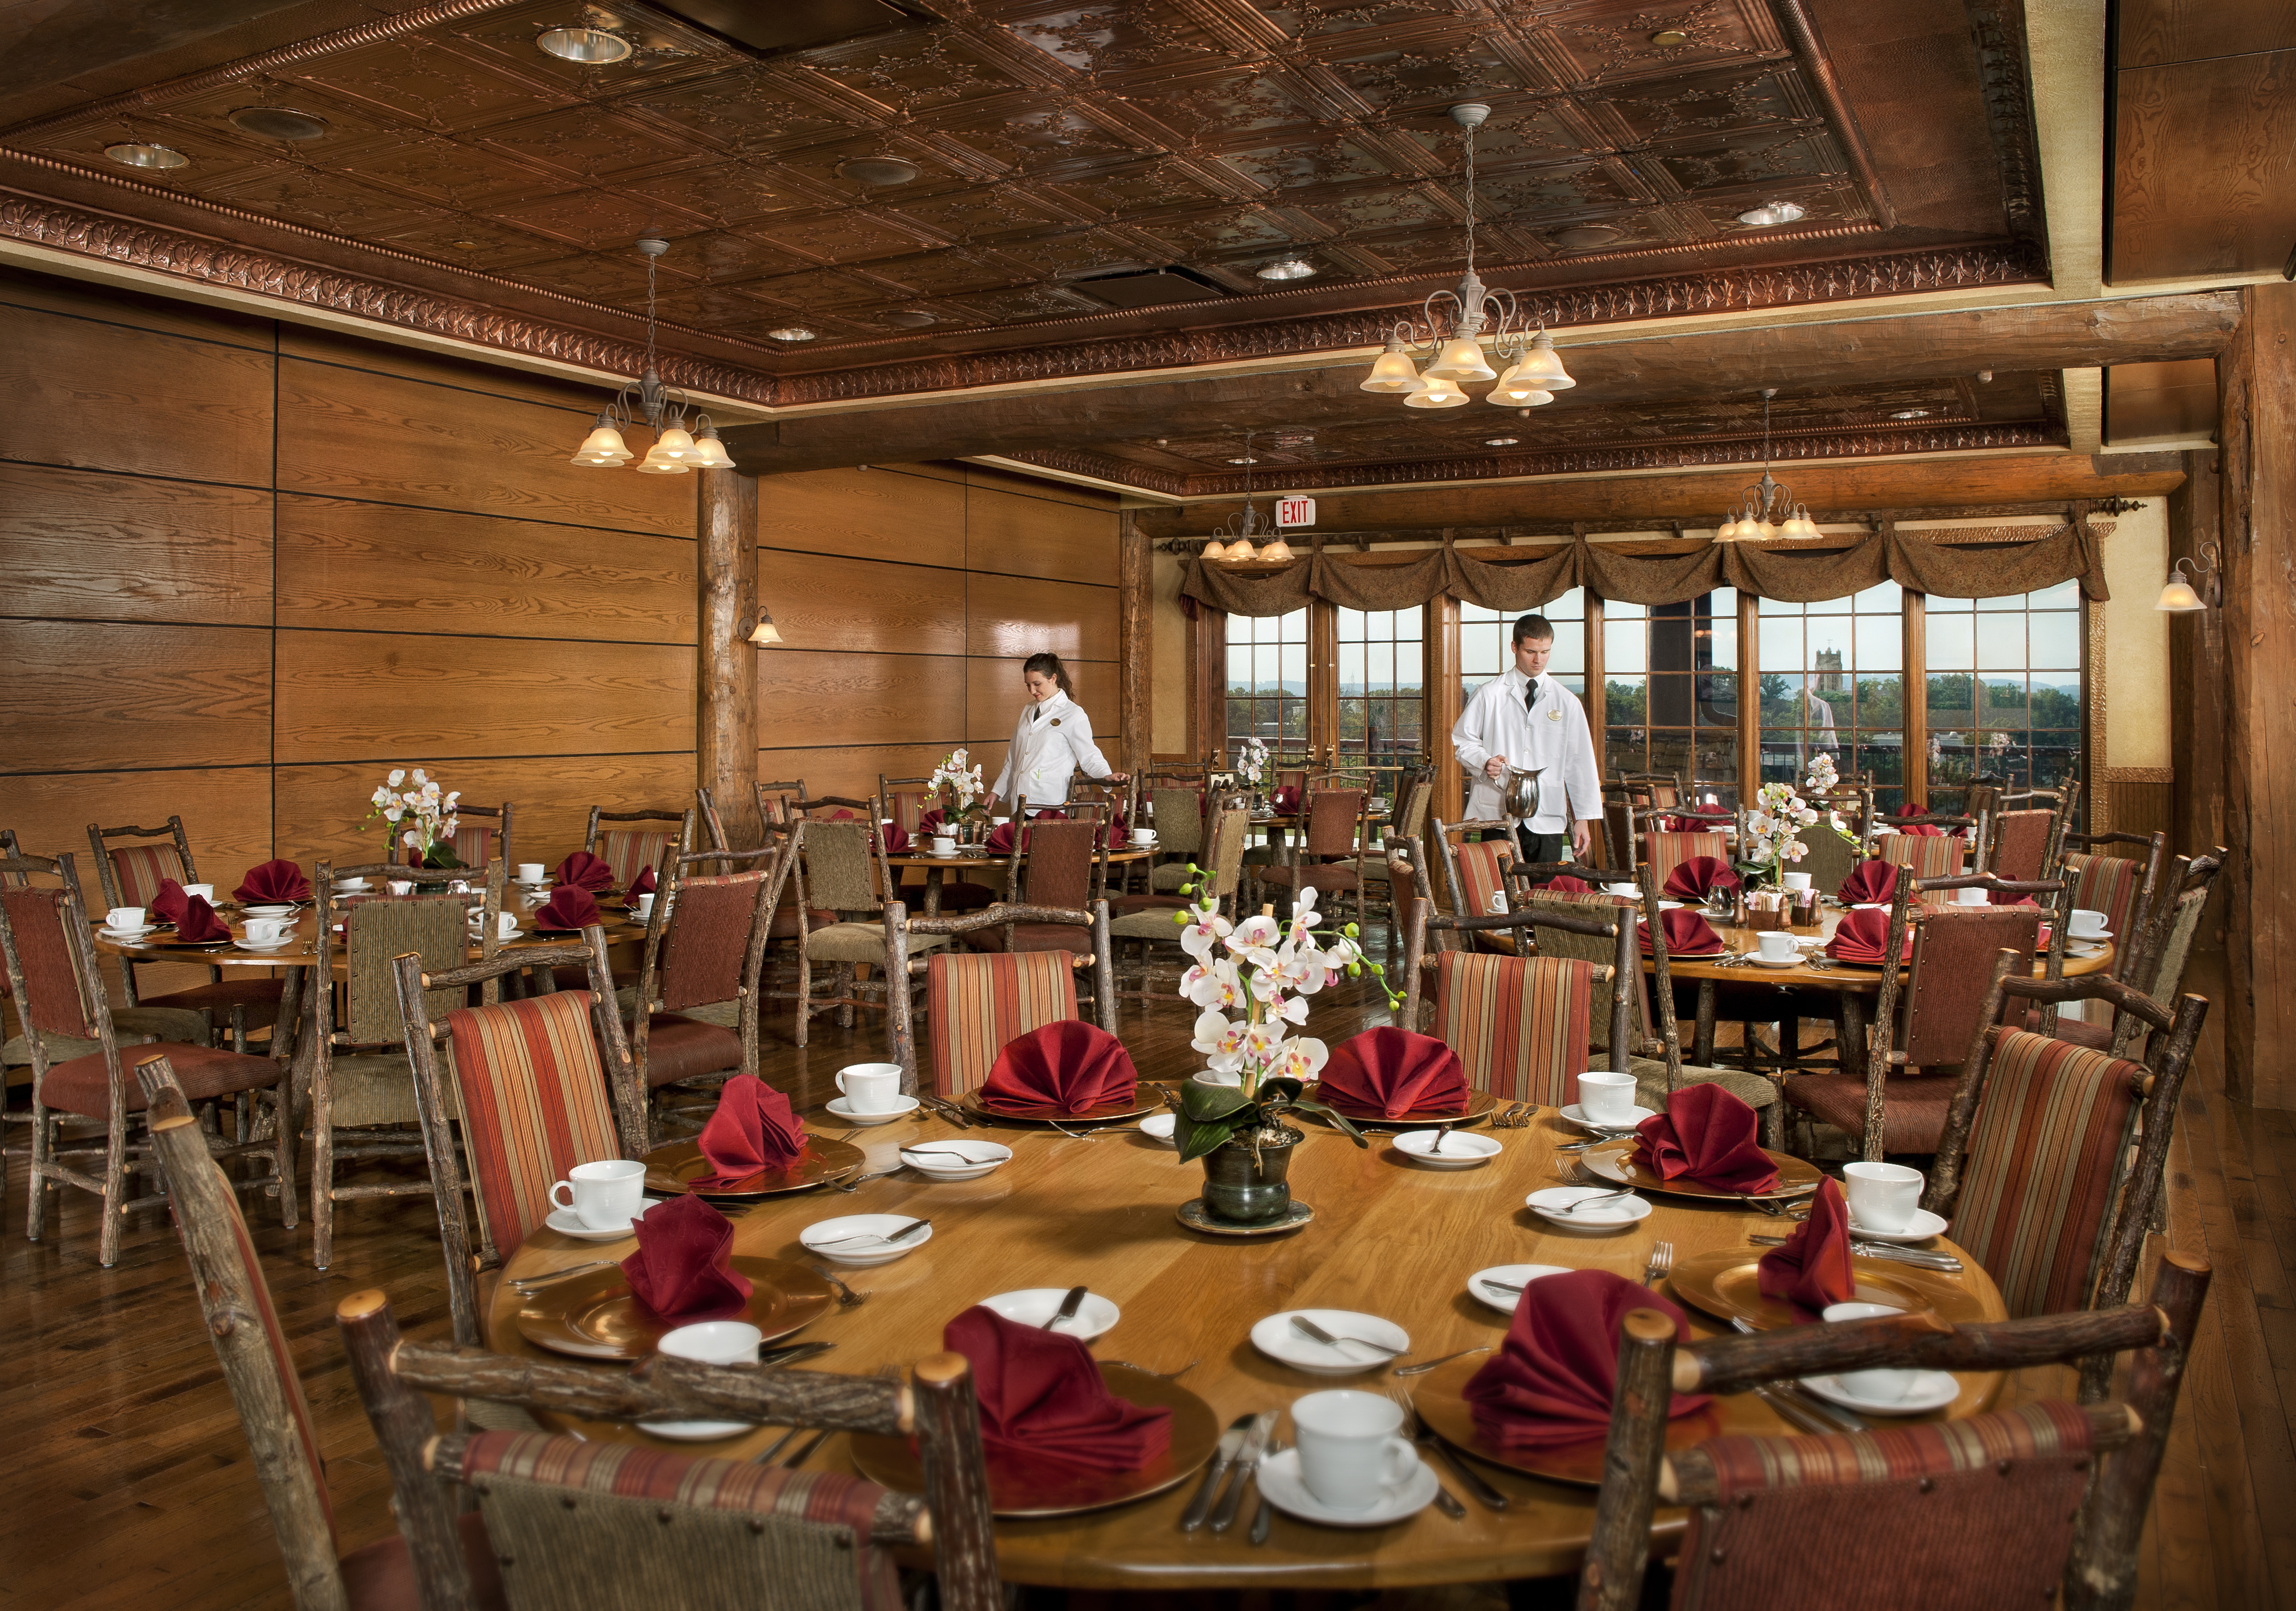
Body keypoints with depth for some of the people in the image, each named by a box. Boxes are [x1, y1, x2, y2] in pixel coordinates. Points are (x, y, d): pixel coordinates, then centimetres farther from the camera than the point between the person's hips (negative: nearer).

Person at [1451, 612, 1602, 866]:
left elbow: (1581, 764, 9)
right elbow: (1462, 740, 9)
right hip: (1497, 815, -1)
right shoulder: (1490, 695, 6)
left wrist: (1583, 819, 5)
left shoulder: (1567, 703, 10)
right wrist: (1484, 762, -12)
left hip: (1547, 820, 1)